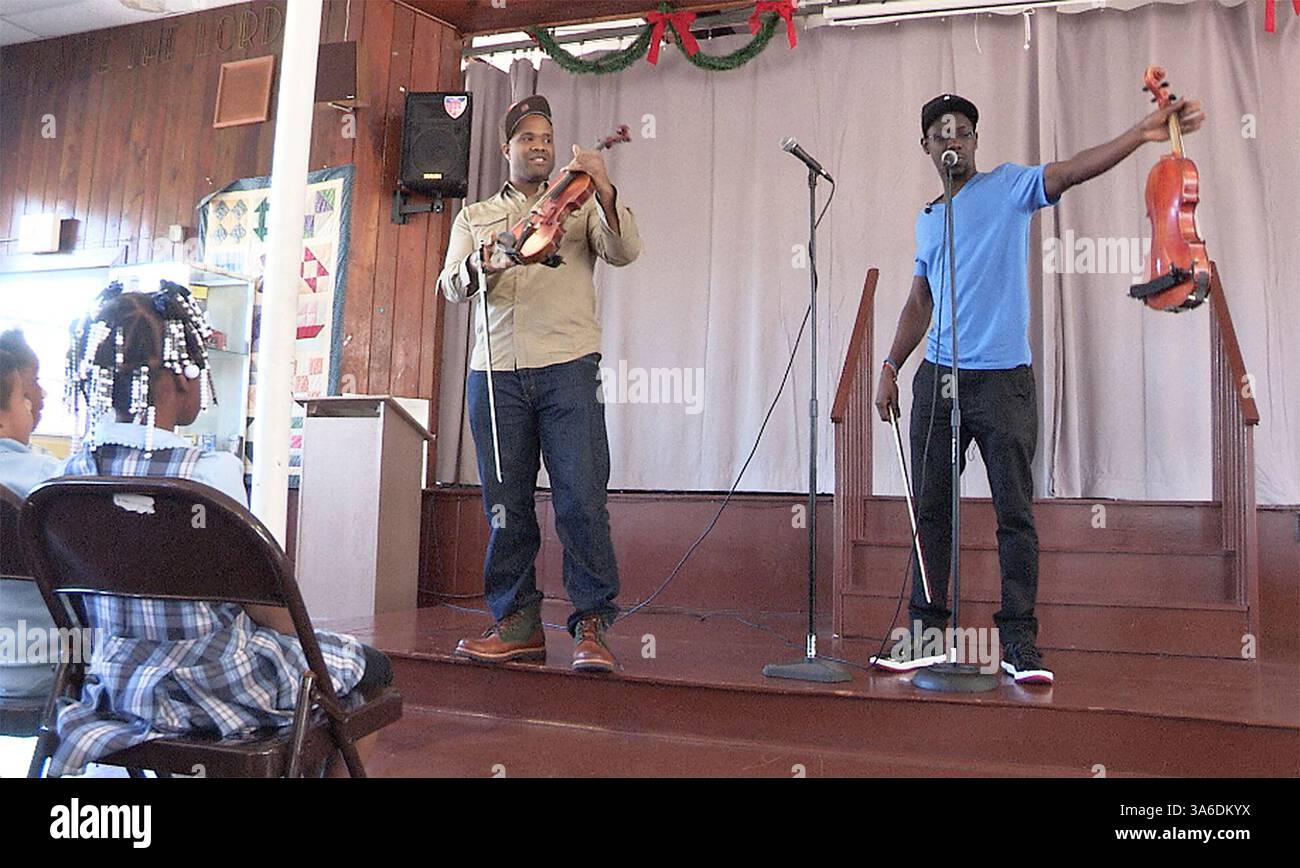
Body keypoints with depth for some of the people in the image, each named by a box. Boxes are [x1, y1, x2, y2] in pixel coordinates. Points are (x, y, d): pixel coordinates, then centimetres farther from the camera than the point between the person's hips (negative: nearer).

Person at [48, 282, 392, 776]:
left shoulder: (77, 467, -5)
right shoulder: (209, 471, -25)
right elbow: (270, 609, -18)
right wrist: (294, 629, 2)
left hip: (115, 679, 8)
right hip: (214, 687, -8)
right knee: (370, 667, 14)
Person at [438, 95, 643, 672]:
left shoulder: (578, 205, 17)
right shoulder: (474, 217, 22)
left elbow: (624, 253, 0)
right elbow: (451, 286, 7)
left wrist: (604, 191, -13)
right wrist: (480, 267, -15)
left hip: (568, 365, -2)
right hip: (495, 371, 2)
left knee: (581, 495, -10)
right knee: (505, 504, 2)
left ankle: (591, 624, -2)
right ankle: (517, 622, 13)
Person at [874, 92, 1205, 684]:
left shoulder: (1008, 187, 4)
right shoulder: (926, 219, 18)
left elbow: (1071, 171, -14)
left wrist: (1140, 135, -31)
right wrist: (890, 367, 16)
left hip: (1003, 379, -4)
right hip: (937, 378, 5)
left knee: (1015, 512, -3)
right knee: (931, 509, 6)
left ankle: (1019, 642, 4)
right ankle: (925, 628, 15)